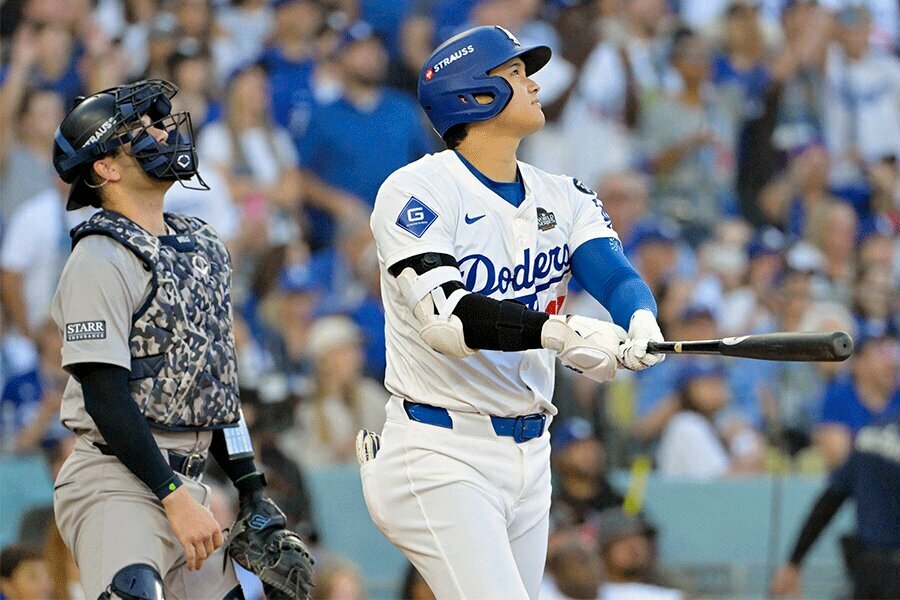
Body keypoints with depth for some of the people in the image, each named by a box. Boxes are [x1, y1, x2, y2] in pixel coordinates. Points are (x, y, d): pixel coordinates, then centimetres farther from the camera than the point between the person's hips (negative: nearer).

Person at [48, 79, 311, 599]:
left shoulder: (203, 246, 16)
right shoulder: (100, 259, -10)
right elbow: (105, 396, -15)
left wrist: (251, 488, 17)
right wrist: (175, 499, -19)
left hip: (183, 484, 8)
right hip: (116, 481, -8)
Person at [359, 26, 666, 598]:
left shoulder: (563, 198, 10)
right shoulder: (419, 190, -10)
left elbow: (618, 277, -7)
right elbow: (445, 317, -24)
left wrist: (642, 322, -31)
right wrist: (558, 331, -37)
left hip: (530, 458, 7)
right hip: (440, 458, -7)